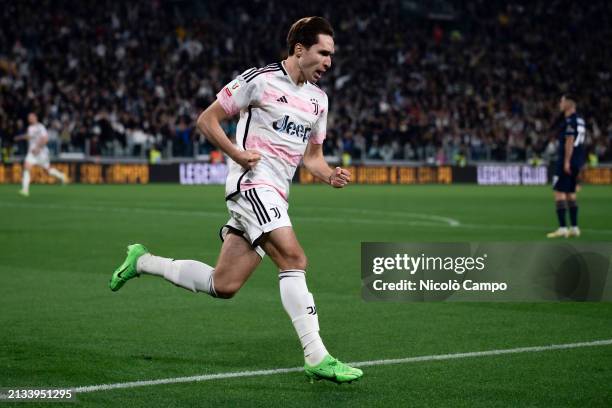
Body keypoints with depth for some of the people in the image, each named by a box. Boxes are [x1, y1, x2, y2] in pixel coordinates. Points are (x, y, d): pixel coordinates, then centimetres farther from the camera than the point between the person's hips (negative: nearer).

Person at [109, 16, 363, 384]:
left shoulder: (318, 98, 17)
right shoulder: (260, 80, -6)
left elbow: (312, 156, 23)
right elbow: (207, 119, -2)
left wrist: (330, 175, 2)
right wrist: (238, 154, -15)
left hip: (275, 195, 8)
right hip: (252, 182, -8)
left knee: (224, 285, 6)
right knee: (294, 260, -22)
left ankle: (142, 262, 25)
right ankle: (317, 358, -22)